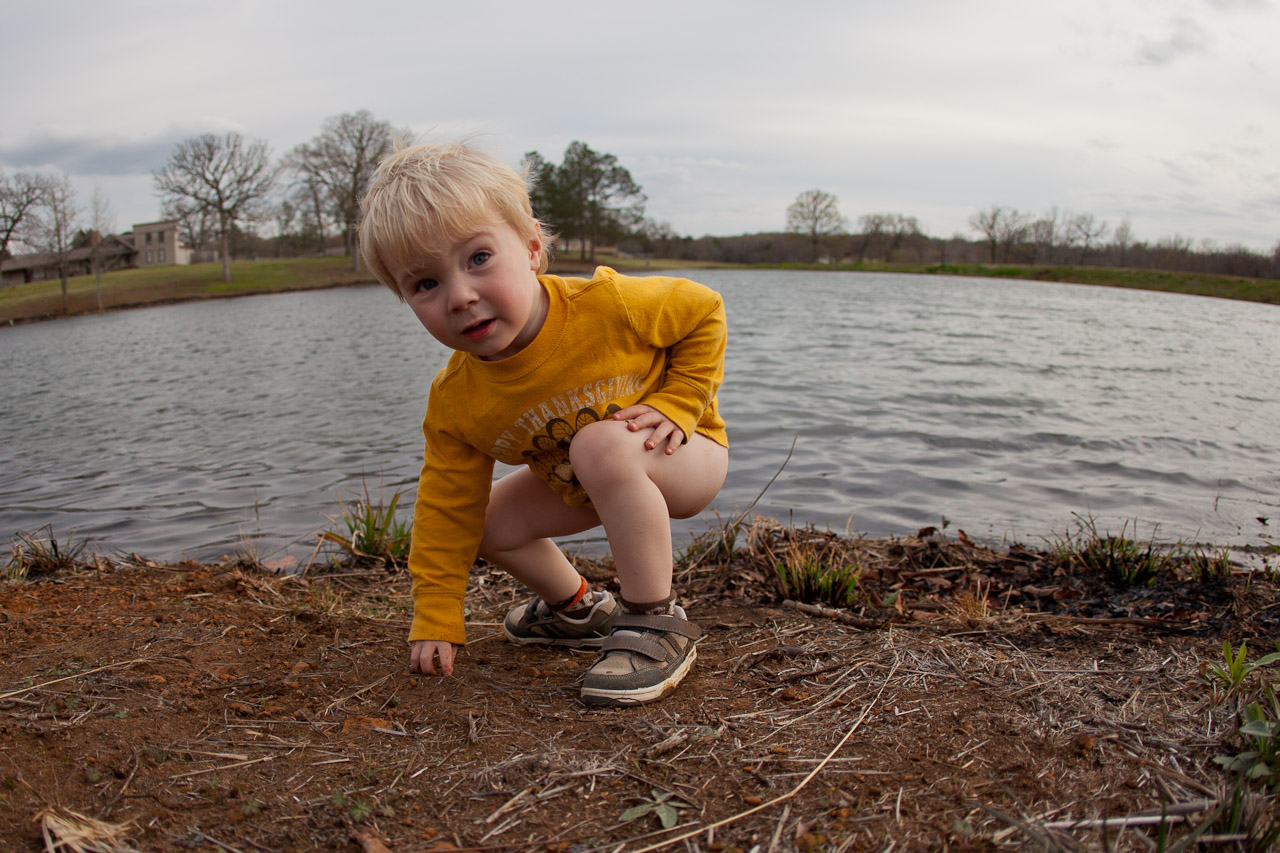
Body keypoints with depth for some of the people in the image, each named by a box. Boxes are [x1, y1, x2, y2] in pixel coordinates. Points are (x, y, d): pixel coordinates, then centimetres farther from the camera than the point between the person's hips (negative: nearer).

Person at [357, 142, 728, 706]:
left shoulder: (607, 305, -32)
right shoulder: (454, 404, -19)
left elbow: (703, 310, -15)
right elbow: (446, 511, -9)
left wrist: (675, 406, -23)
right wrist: (435, 621, -7)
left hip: (686, 456, -5)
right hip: (581, 487, 6)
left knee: (603, 446, -37)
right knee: (487, 520, 1)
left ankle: (657, 626, -24)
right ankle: (575, 609, 26)